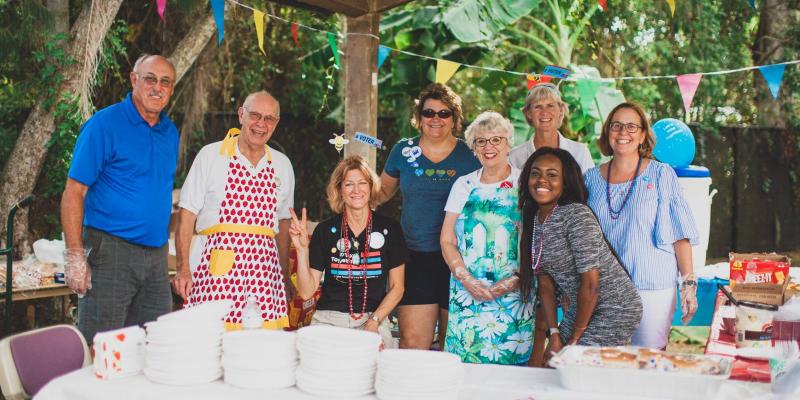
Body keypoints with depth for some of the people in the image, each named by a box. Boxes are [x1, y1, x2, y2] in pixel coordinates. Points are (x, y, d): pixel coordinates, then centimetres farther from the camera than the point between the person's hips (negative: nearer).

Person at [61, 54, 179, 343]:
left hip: (156, 252, 7)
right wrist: (75, 256, -17)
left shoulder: (170, 132, 12)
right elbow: (74, 192, -11)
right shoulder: (104, 124, -8)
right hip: (110, 251, -6)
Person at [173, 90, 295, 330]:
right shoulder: (211, 155, 4)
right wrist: (183, 270, -6)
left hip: (262, 272, 3)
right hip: (216, 269, -3)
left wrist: (285, 275, 16)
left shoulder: (282, 165, 14)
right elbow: (187, 214, 1)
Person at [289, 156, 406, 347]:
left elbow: (396, 287, 8)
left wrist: (374, 321, -6)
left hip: (374, 319, 0)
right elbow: (306, 292, 1)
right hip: (328, 321, 0)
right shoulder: (325, 230, 4)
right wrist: (302, 249, -11)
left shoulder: (389, 228, 4)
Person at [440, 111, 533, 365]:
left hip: (514, 295, -2)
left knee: (511, 359, -4)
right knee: (464, 361, 0)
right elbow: (447, 241, 7)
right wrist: (467, 280, -8)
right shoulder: (464, 186, 10)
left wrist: (514, 281, -14)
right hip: (467, 295, 2)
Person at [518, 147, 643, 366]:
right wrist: (554, 335, -2)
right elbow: (545, 283, 5)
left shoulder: (577, 215, -22)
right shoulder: (534, 220, 3)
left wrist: (574, 338, -14)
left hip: (614, 310, -8)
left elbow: (590, 283, -22)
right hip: (581, 309, 8)